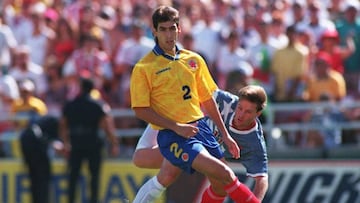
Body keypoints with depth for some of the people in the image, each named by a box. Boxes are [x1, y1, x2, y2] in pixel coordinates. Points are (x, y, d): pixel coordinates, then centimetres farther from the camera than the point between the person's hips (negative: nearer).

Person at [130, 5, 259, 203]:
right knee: (223, 173, -21)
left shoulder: (194, 60, 10)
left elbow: (207, 100, 17)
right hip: (171, 135, -6)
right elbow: (141, 110, -9)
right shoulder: (143, 68, -6)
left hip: (200, 127, 6)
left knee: (220, 184, 1)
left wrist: (225, 134, 15)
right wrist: (176, 127, -16)